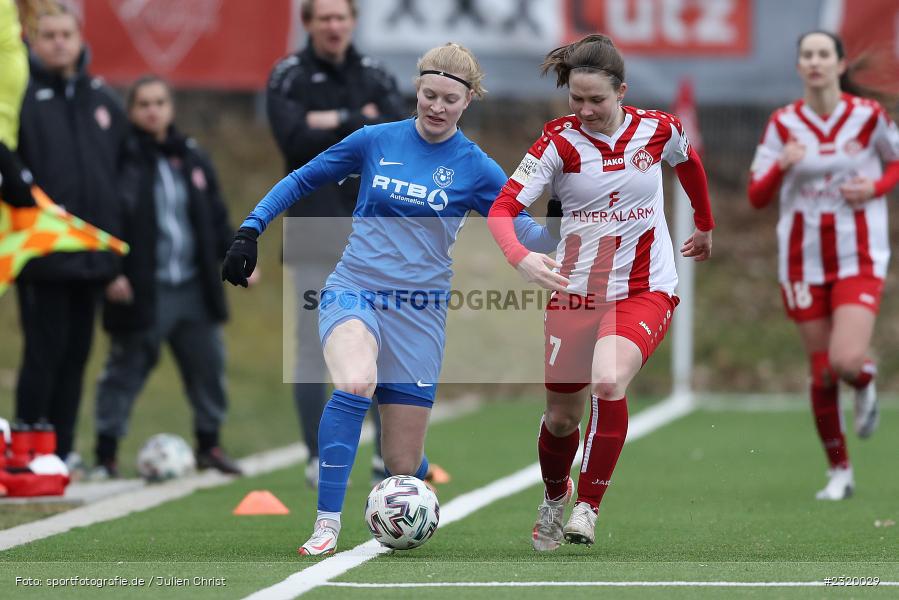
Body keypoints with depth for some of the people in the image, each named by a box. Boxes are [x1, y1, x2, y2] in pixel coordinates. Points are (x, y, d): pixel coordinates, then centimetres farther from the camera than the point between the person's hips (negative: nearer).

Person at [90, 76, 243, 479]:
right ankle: (106, 454, 6)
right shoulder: (122, 159, -7)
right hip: (142, 290, -5)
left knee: (208, 362, 9)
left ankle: (209, 444, 23)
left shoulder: (191, 158, 11)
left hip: (193, 288, 5)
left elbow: (215, 217, 17)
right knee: (126, 368, 0)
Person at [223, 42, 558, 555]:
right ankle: (328, 524, -30)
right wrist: (251, 230, 6)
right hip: (354, 294, -1)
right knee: (355, 382, -37)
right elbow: (302, 181, 13)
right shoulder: (375, 141, 3)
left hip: (419, 314, 1)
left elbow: (527, 234, -1)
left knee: (404, 464, 0)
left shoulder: (475, 168, 1)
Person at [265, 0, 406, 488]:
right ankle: (318, 459, 5)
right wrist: (362, 125, -12)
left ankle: (388, 457, 9)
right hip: (314, 232, -3)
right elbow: (294, 138, -16)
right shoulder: (288, 77, 0)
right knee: (312, 345, -2)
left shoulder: (375, 76, 10)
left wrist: (336, 122, -13)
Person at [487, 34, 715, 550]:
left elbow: (689, 163, 20)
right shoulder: (559, 142, -10)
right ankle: (555, 496, 43)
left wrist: (706, 226, 33)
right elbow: (502, 210, -19)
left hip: (645, 290, -1)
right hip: (575, 291, 1)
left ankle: (588, 509, -16)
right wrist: (521, 257, -39)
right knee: (561, 417, 10)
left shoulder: (659, 130, -5)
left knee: (608, 383, -29)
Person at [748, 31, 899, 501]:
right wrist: (781, 166, -23)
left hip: (858, 258, -2)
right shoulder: (784, 124, -1)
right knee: (821, 373, 5)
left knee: (846, 361, -20)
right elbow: (757, 197, -3)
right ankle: (839, 472, 20)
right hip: (803, 261, 2)